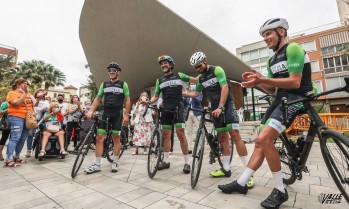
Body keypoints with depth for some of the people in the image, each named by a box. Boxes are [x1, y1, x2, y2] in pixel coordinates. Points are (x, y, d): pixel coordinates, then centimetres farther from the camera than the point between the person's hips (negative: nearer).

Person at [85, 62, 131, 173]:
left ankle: (115, 162, 16)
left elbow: (127, 100, 0)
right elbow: (98, 98, 11)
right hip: (106, 113, 3)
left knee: (116, 138, 3)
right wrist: (91, 110, -3)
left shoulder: (123, 84, 3)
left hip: (117, 114, -3)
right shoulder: (104, 84, 13)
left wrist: (126, 115, -8)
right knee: (99, 138, -1)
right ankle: (97, 165, 8)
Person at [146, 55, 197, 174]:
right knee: (165, 135, 7)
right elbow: (156, 96, 13)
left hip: (178, 108, -4)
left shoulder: (179, 75, 5)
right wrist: (149, 101, -6)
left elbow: (196, 80, 7)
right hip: (166, 109, 4)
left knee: (180, 134, -10)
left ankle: (187, 162, 1)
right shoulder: (159, 80, 14)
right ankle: (166, 161, 20)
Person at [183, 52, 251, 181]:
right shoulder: (201, 78, 13)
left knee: (235, 135, -15)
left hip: (227, 105, -6)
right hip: (215, 108, 6)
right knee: (223, 138, 7)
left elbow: (225, 88, -17)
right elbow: (196, 93, 20)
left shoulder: (217, 70, -7)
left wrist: (220, 107, -25)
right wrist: (183, 93, 4)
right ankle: (226, 169, 15)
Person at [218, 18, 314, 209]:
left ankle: (280, 190, -6)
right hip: (280, 99, 9)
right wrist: (258, 81, -5)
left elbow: (295, 82, -18)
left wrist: (262, 80, -26)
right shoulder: (271, 61, 19)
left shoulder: (293, 49, -7)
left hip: (296, 98, -8)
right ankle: (241, 183, 8)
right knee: (261, 142, 2)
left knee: (264, 139, -24)